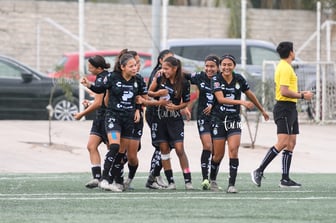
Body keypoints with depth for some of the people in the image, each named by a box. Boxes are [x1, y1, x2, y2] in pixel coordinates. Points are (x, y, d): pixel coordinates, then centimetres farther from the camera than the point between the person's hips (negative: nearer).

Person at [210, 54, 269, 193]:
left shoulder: (239, 79, 2)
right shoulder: (216, 80, -7)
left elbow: (250, 95, 17)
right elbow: (220, 98, -21)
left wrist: (262, 110, 26)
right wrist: (241, 102, -31)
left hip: (234, 120, 1)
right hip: (218, 120, -1)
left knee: (233, 150, -15)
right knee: (218, 154, 3)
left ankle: (231, 184, -15)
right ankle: (212, 180, 28)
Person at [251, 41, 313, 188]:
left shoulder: (284, 66, 18)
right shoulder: (285, 68, -14)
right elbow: (284, 91, -22)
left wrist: (298, 93, 19)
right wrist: (302, 96, -14)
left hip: (289, 108, 11)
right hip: (285, 108, -11)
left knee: (291, 143, 7)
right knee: (282, 143, -16)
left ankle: (285, 179, 7)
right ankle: (259, 172, -14)